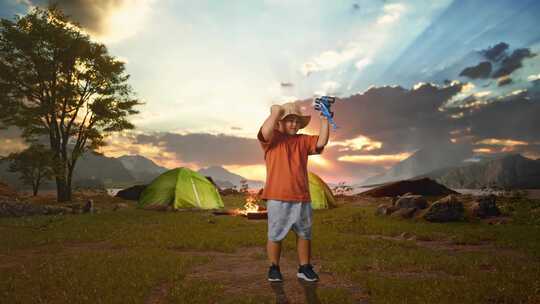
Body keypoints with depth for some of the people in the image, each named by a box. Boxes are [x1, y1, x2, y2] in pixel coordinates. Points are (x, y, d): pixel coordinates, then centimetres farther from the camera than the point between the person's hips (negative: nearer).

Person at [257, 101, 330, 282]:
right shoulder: (273, 138, -1)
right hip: (277, 198, -5)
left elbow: (321, 142, 1)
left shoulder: (303, 140, 13)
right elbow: (264, 132, -23)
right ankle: (274, 268, 22)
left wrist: (324, 121, -2)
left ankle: (304, 268, 28)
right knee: (275, 235, 5)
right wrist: (276, 112, -16)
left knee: (304, 234, 14)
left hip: (302, 198, 5)